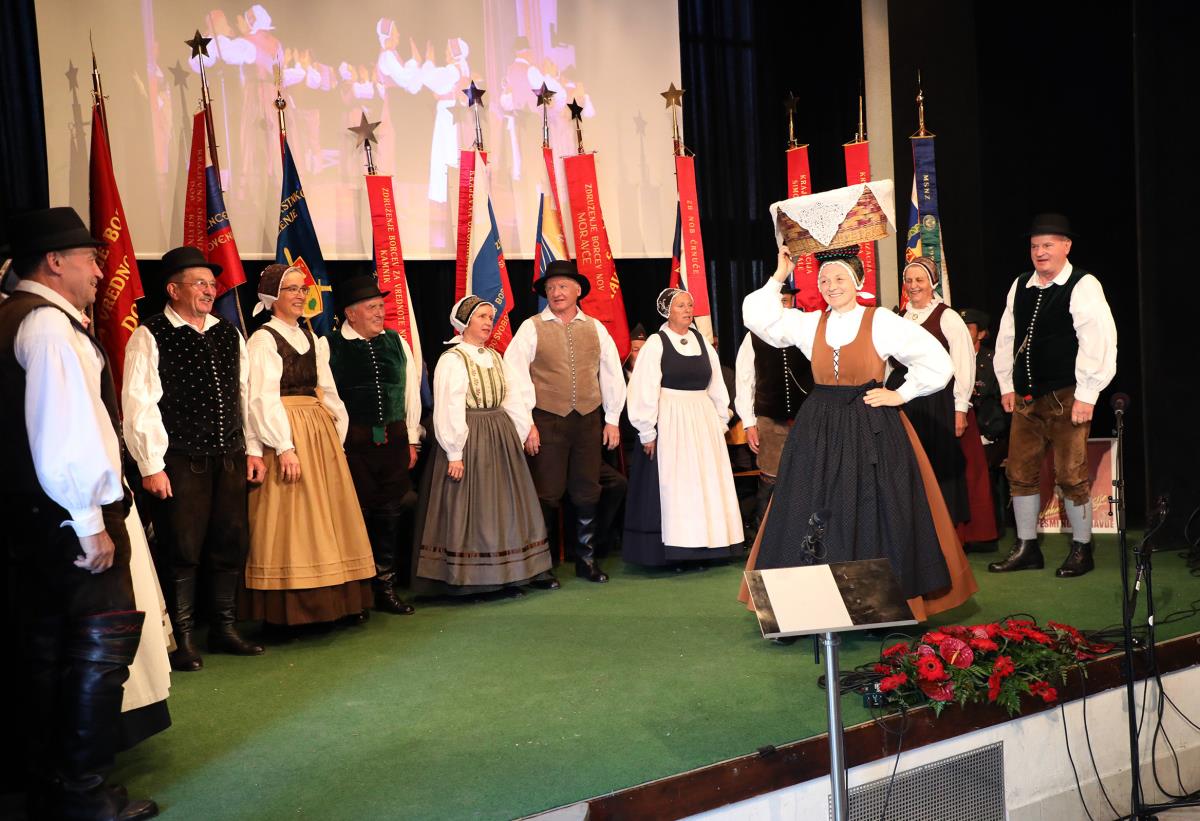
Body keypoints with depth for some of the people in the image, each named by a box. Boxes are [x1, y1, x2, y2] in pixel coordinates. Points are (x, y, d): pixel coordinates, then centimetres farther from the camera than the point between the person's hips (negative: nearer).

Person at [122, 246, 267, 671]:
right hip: (180, 463, -6)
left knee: (231, 546, 11)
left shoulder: (229, 335, 12)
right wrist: (151, 465, -13)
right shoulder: (150, 337, -6)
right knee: (182, 552, 1)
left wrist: (252, 450, 11)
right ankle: (181, 640, 16)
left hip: (229, 460, 6)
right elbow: (139, 405, -10)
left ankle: (224, 629, 26)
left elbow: (244, 394, 15)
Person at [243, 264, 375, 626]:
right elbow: (263, 398, -13)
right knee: (290, 521, -5)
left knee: (327, 517, 10)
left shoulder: (311, 338, 16)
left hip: (321, 432, 7)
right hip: (287, 433, -7)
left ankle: (336, 602, 18)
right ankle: (289, 610, 2)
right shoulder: (263, 339, -6)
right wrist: (284, 447, -20)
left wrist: (338, 433, 9)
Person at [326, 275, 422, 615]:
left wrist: (411, 440, 12)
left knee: (391, 513, 9)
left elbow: (411, 393, 14)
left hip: (394, 440, 5)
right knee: (357, 514, -1)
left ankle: (385, 586, 21)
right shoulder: (330, 346, -5)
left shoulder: (397, 343, 10)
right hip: (353, 442, -4)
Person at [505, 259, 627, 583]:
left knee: (587, 493, 8)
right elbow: (515, 375, -6)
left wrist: (612, 419, 8)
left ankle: (586, 559, 21)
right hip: (547, 421, -3)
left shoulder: (595, 328, 9)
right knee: (547, 494, -1)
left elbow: (612, 373, 11)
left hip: (589, 420, 3)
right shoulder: (532, 328, -1)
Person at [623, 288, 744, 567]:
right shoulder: (656, 343, -6)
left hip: (703, 421, 5)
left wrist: (721, 422, 11)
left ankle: (703, 547, 16)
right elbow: (645, 390, -9)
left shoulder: (701, 341, 8)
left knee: (706, 485, 7)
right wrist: (648, 433, -11)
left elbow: (716, 385, 13)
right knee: (673, 487, -1)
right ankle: (674, 551, 5)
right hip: (670, 422, -5)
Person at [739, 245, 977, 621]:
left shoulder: (882, 322, -4)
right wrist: (779, 277, 1)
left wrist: (901, 395, -4)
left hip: (870, 431, -3)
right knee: (815, 515, 2)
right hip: (819, 431, 3)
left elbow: (936, 361, -3)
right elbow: (758, 319, 3)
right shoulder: (808, 323, 7)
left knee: (873, 514, 0)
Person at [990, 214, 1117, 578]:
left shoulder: (1083, 286, -9)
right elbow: (1006, 338, 16)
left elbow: (1097, 342, -15)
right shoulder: (1020, 286, 11)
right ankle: (1027, 548, 21)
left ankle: (1082, 550, 15)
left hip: (1066, 397, -6)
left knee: (1071, 475, -1)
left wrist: (1086, 395, -17)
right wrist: (1006, 385, 13)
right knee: (1021, 473, 9)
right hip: (1026, 397, 7)